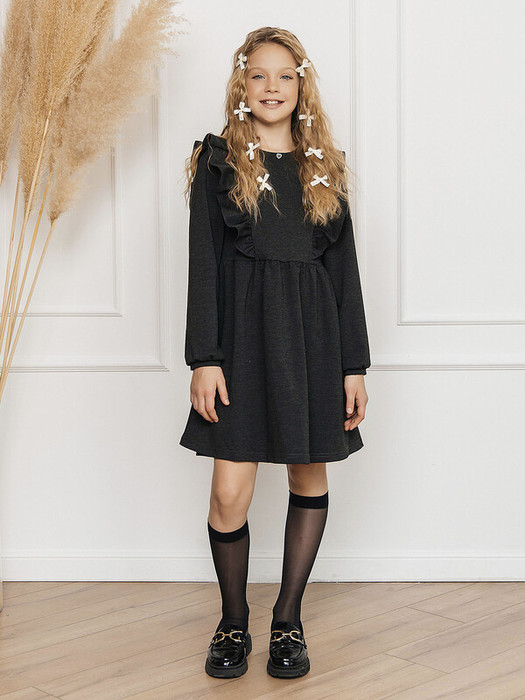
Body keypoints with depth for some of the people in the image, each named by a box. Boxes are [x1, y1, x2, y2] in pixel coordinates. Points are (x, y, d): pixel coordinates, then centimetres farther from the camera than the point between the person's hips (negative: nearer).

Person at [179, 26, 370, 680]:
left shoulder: (324, 167, 11)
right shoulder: (218, 161, 4)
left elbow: (344, 266, 10)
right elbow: (203, 263, -1)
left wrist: (354, 363, 5)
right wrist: (204, 358, -9)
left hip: (314, 333, 3)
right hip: (242, 332, -3)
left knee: (310, 480, 7)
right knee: (230, 492, -6)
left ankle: (288, 619, 22)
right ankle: (233, 621, 15)